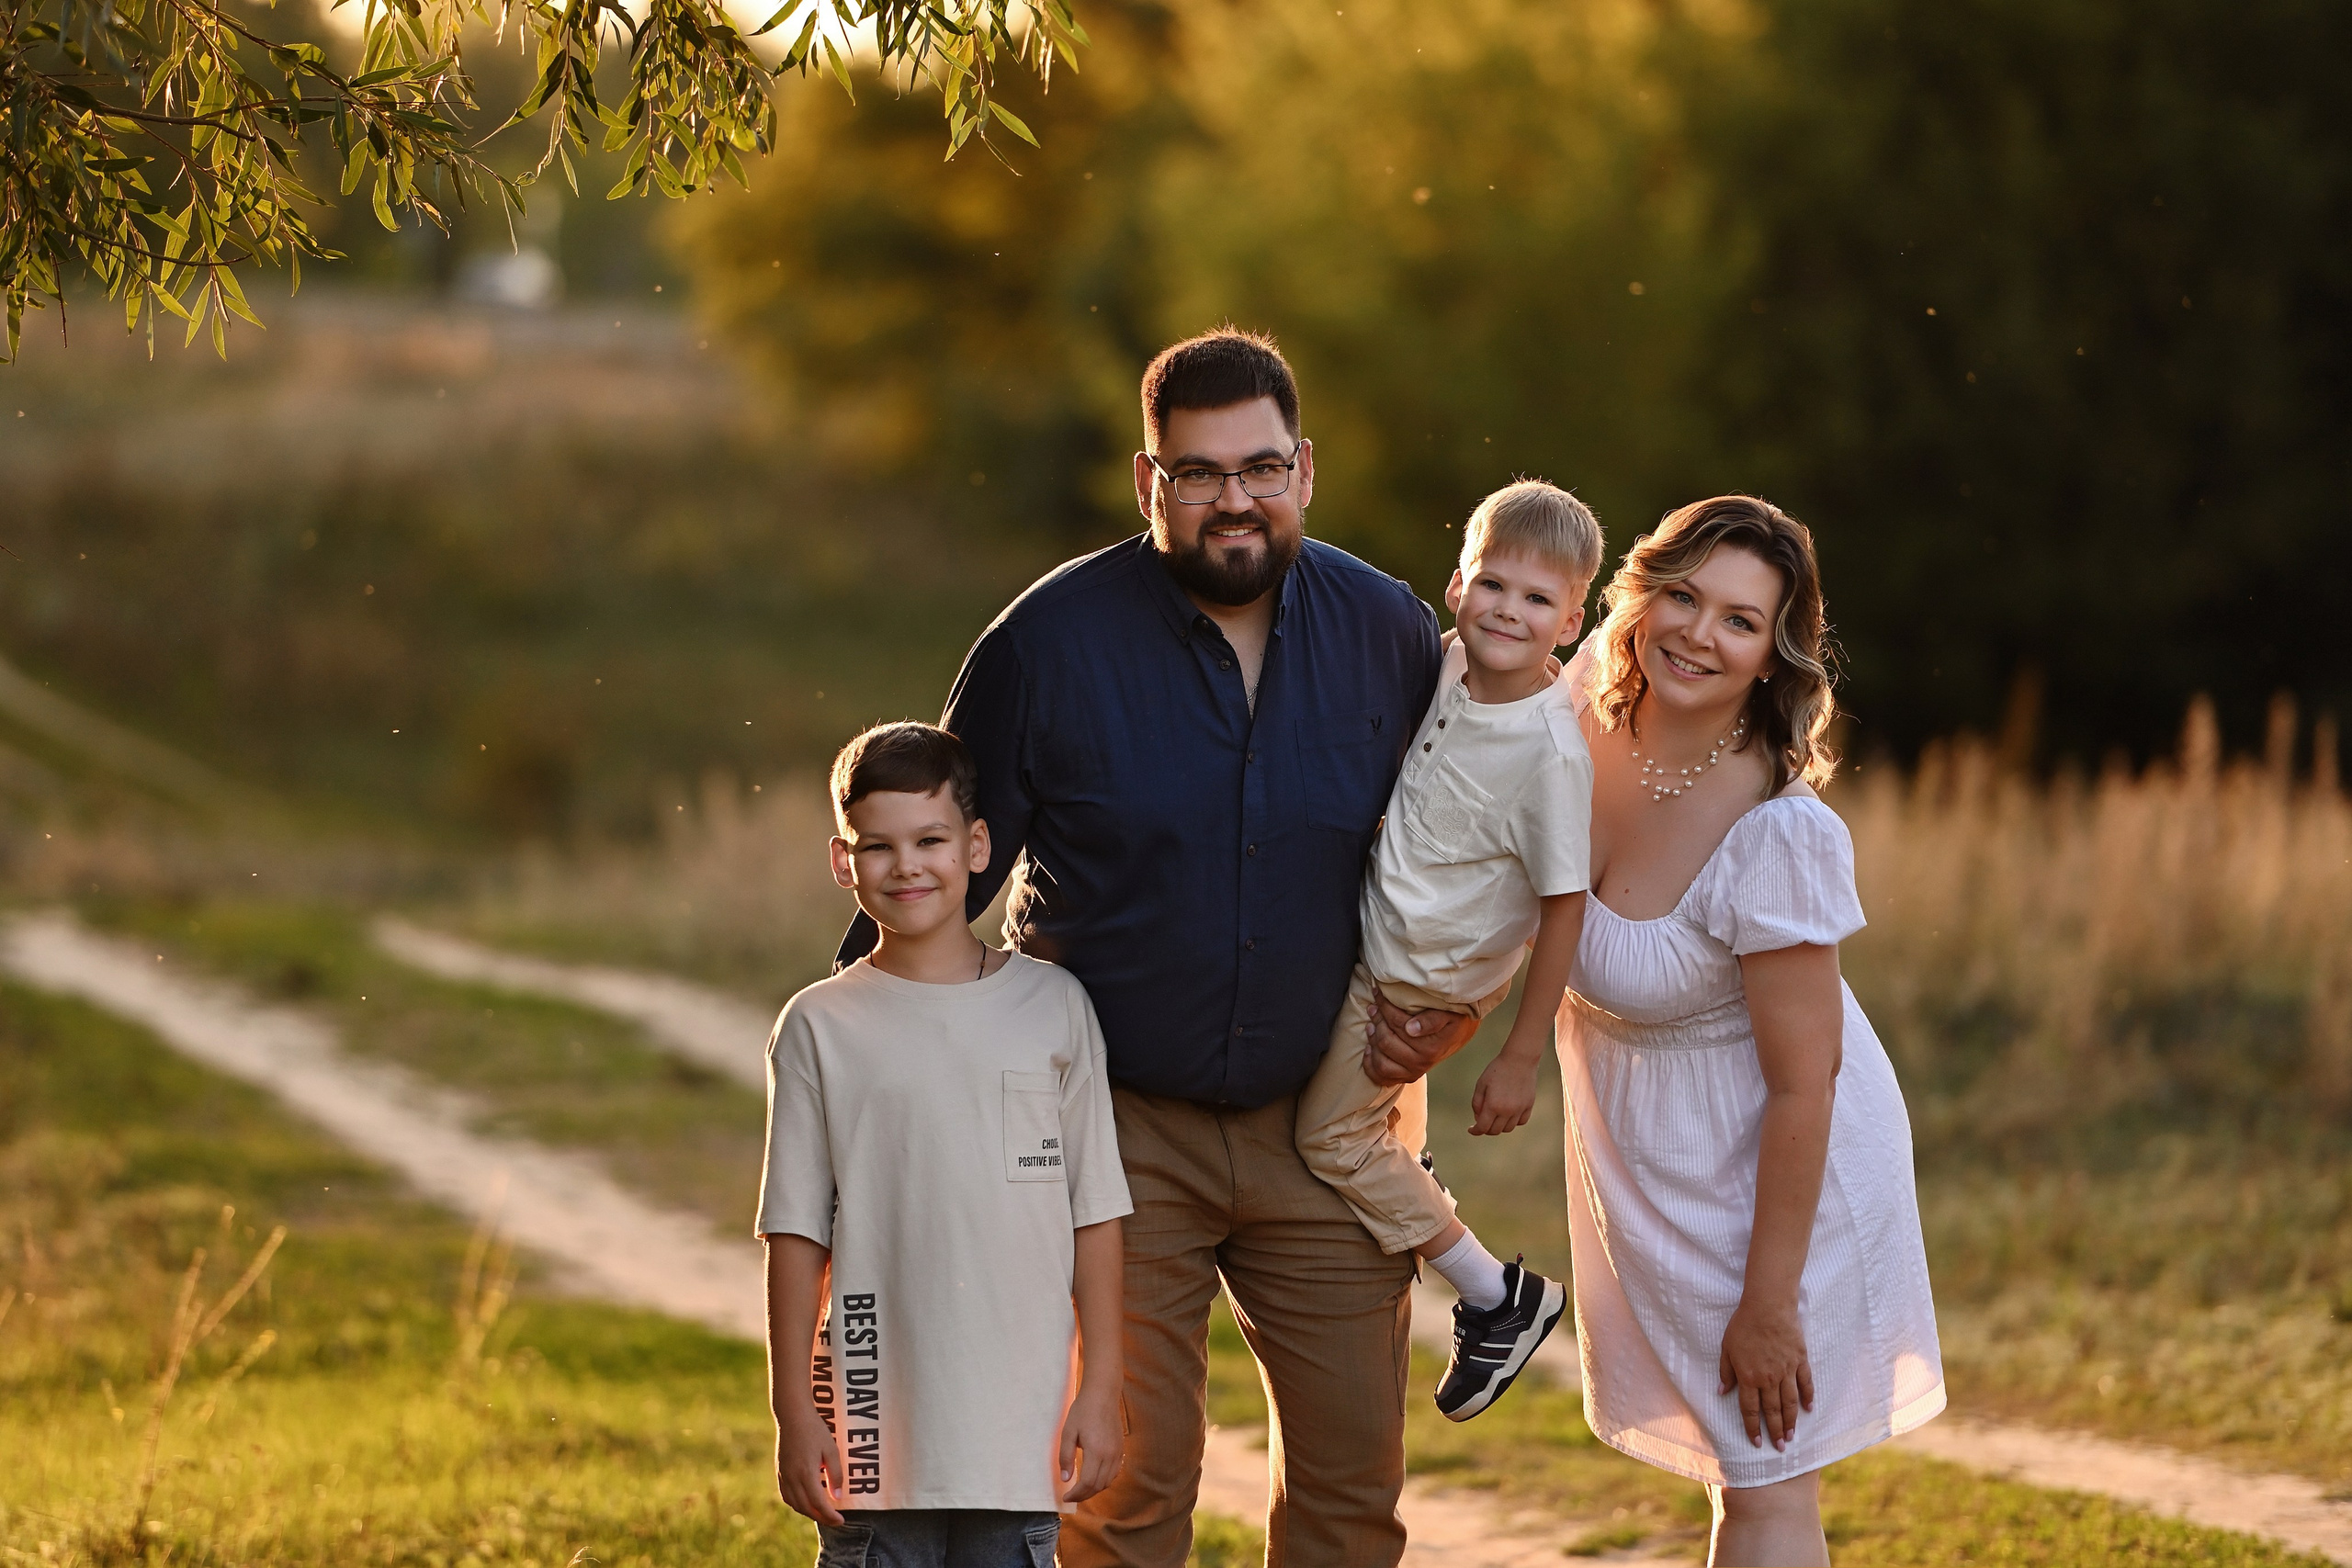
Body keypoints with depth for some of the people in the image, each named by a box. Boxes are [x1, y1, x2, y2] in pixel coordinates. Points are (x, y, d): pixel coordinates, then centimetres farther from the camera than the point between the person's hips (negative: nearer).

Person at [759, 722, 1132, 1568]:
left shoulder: (1053, 1006, 4)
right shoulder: (820, 1028, 1)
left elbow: (1096, 1214, 5)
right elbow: (798, 1233, 1)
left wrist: (1100, 1387, 2)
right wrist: (795, 1413, -2)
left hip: (1020, 1427, 1)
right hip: (876, 1427, -1)